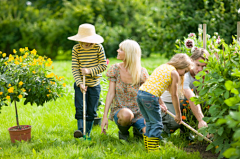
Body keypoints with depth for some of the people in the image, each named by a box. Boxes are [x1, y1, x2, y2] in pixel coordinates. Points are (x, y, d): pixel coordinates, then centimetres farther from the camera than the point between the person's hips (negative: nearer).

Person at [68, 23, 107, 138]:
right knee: (80, 108, -12)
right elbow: (74, 68, -7)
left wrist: (90, 71, -18)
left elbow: (103, 65, -5)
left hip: (94, 84, 0)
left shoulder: (98, 47, -4)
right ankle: (80, 129, -14)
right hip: (80, 84, 0)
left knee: (91, 110, 6)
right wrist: (79, 83, -18)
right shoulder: (76, 49, -4)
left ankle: (87, 132, 16)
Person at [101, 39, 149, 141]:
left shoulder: (141, 72, -5)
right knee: (126, 114, -39)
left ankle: (137, 129, 15)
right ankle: (123, 132, -2)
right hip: (119, 109, -1)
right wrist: (105, 116, -13)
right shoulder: (115, 69, -3)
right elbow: (111, 93, -5)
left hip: (138, 112, 1)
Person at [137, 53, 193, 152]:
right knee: (157, 124, 3)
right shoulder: (174, 73, 0)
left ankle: (148, 147, 26)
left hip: (140, 93, 8)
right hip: (150, 97, -8)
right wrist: (178, 114, 8)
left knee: (150, 122, 20)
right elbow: (174, 95, 1)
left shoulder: (163, 67, 24)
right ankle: (153, 149, 3)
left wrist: (161, 104, 30)